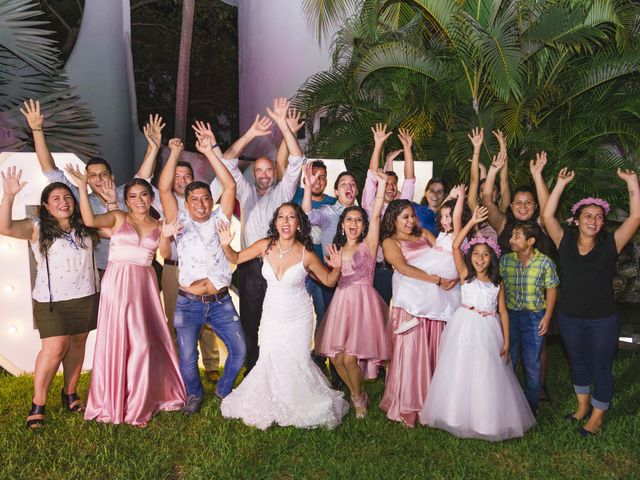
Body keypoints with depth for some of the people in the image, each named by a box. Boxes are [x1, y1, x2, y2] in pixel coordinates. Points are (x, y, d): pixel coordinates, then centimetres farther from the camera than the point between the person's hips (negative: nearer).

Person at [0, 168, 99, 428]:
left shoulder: (85, 226, 8)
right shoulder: (37, 227, -3)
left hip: (86, 296, 4)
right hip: (52, 299, -4)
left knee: (77, 343, 11)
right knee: (55, 347, -9)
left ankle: (70, 394, 26)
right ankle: (37, 404, 4)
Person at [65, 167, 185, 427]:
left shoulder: (157, 226, 12)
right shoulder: (118, 218, 3)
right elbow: (90, 220, -15)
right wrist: (82, 187, -16)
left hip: (144, 285, 3)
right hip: (117, 282, -2)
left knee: (142, 343, 1)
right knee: (115, 341, 1)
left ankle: (138, 404, 17)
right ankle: (111, 404, 17)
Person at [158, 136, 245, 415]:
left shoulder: (219, 221, 7)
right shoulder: (180, 222, 4)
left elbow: (230, 186, -2)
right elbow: (164, 189, -6)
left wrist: (209, 152, -5)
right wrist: (174, 153, -7)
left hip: (221, 301, 2)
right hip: (189, 303, -1)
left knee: (239, 350, 1)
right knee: (187, 357, -3)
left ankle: (224, 390, 28)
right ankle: (194, 394, 26)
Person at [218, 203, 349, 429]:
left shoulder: (306, 254, -17)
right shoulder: (265, 246, -12)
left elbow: (329, 281, -3)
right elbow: (236, 258, 2)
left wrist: (336, 268, -23)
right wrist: (226, 245, -17)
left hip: (298, 318, -2)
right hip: (272, 316, 2)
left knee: (298, 362, 1)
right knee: (269, 361, 2)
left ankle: (306, 406, 30)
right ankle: (270, 405, 30)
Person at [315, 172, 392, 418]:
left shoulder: (368, 245, 4)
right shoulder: (336, 250, 18)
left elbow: (376, 216, -5)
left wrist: (382, 185, -11)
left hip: (363, 302, -4)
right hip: (341, 302, 4)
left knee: (350, 358, -11)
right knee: (336, 357, -1)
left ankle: (359, 398, 17)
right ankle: (357, 395, 24)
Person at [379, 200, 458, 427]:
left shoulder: (424, 234, 19)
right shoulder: (390, 242, 4)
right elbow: (404, 268, -11)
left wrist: (456, 276, -11)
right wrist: (438, 280, -17)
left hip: (434, 303, 5)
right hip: (411, 304, -5)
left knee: (432, 353, 8)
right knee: (410, 353, -3)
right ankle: (407, 406, 8)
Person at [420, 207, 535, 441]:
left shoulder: (497, 284, 5)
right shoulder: (465, 275, -2)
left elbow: (503, 312, 5)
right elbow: (455, 246, -11)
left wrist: (506, 341, 0)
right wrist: (472, 222, -13)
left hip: (488, 331, 2)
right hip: (464, 328, -2)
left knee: (489, 376, 7)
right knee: (461, 373, 5)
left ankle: (487, 420, 24)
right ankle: (461, 415, 21)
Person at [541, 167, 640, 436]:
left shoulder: (610, 244, -8)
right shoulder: (566, 242, -3)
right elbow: (547, 215, -10)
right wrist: (561, 183, -9)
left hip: (603, 320, -2)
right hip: (569, 318, 2)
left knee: (601, 368, 9)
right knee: (578, 362, 20)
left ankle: (597, 417, 27)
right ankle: (582, 406, 41)